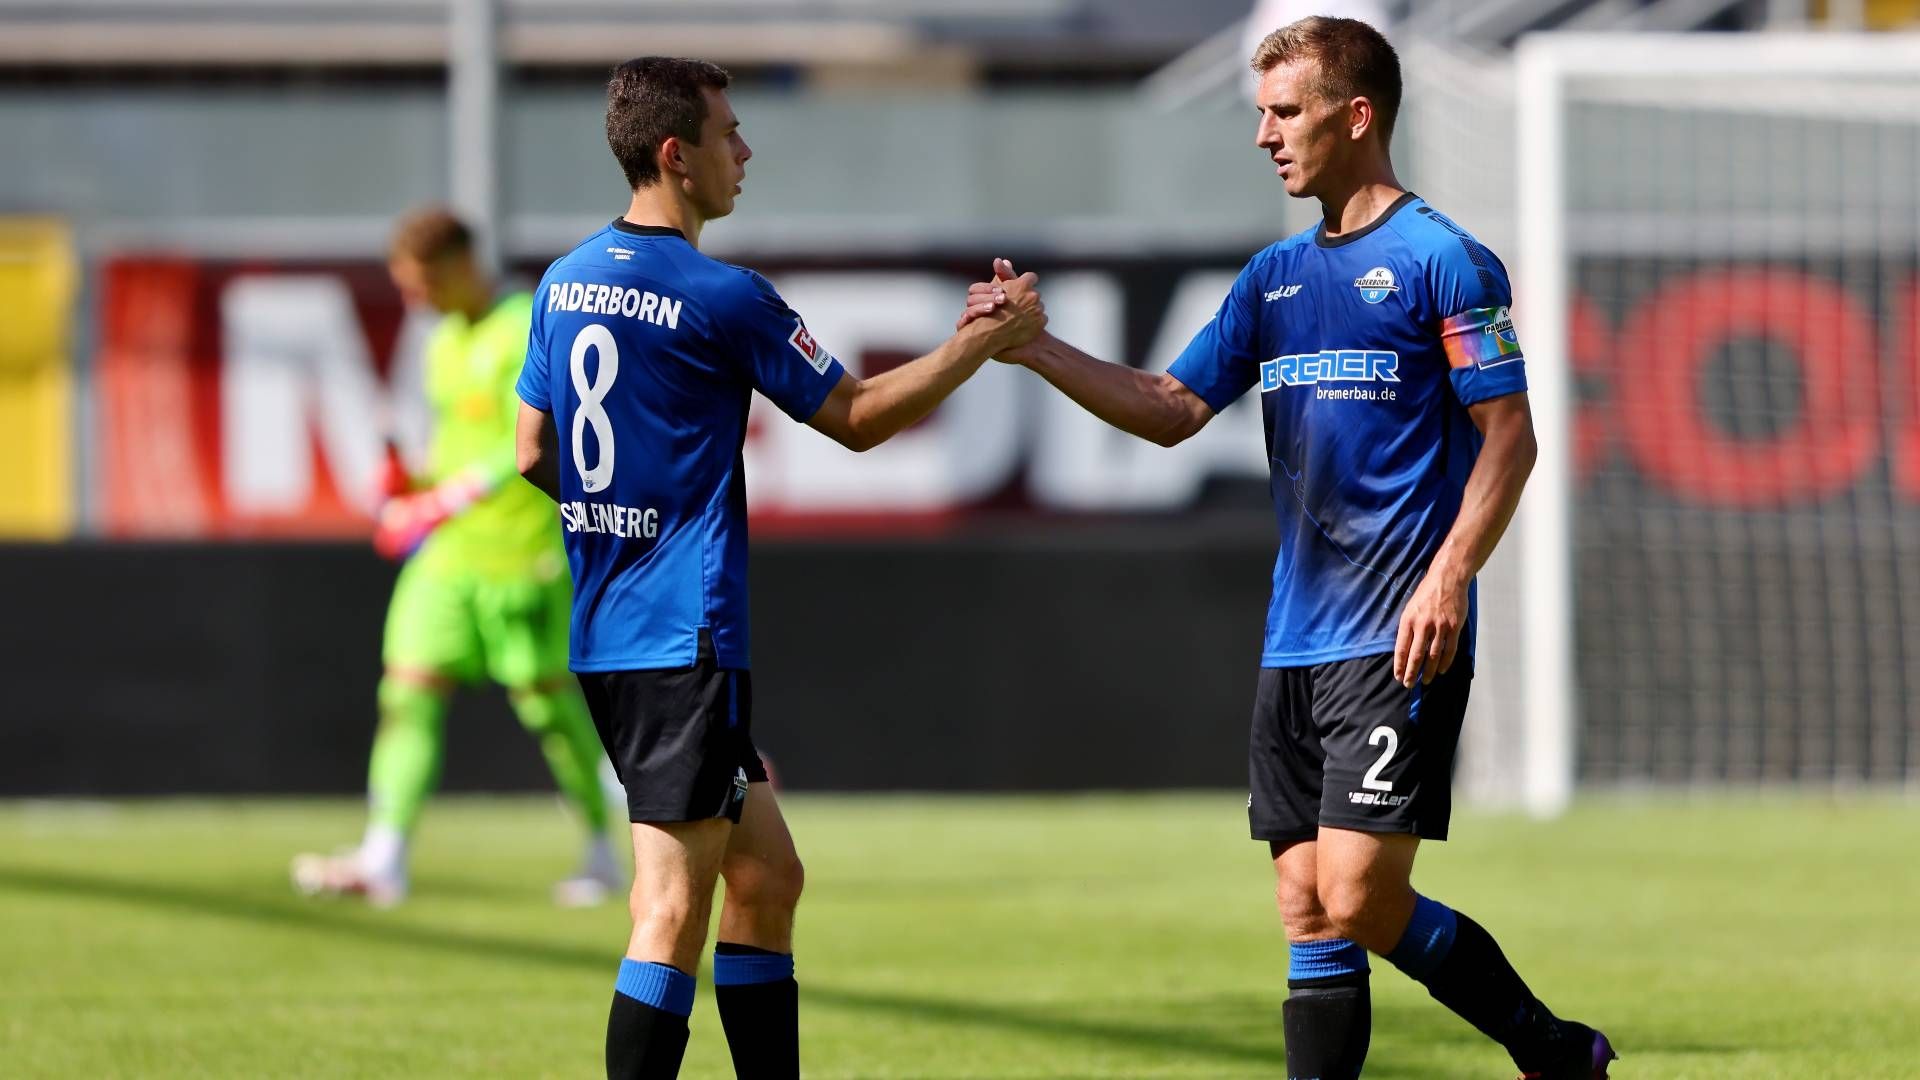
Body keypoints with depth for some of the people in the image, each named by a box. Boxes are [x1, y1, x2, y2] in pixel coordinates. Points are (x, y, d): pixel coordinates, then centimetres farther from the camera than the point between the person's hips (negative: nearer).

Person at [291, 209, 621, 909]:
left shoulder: (526, 331, -10)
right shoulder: (445, 345, 16)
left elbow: (526, 445, -19)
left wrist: (440, 506, -24)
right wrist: (412, 485, 5)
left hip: (521, 554, -7)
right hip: (445, 558, 7)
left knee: (547, 698, 0)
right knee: (409, 689, -6)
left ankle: (604, 856, 17)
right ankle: (384, 859, -13)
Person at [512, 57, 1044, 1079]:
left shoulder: (564, 282, 10)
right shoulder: (719, 297, -13)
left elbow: (534, 453, 17)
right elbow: (858, 416, -4)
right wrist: (983, 342, 4)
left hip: (604, 637, 9)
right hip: (685, 640, -9)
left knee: (767, 875, 16)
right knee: (675, 909, -9)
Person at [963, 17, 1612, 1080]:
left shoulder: (1441, 260, -6)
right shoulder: (1275, 276, 16)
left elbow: (1510, 436, -8)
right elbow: (1171, 408, 17)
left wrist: (1449, 574, -20)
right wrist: (1035, 348, 5)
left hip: (1398, 644, -7)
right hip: (1295, 641, 7)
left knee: (1358, 900, -13)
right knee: (1307, 910, 3)